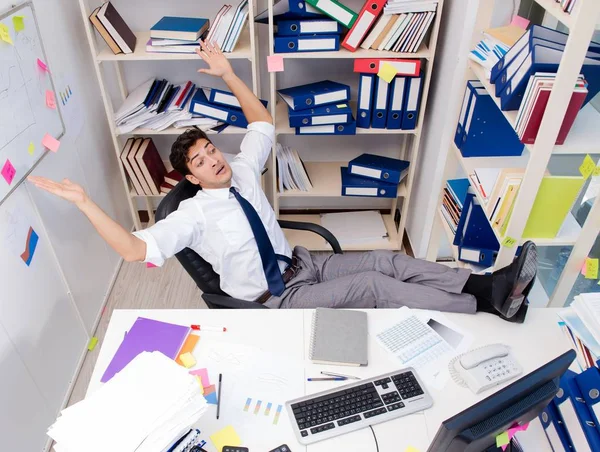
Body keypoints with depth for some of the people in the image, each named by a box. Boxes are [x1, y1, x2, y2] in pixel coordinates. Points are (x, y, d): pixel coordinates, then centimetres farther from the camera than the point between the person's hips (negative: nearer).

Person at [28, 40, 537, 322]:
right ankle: (489, 303, -15)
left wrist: (228, 74, 4)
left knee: (388, 260, -8)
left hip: (301, 262, 7)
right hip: (276, 297, -7)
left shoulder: (242, 170, 1)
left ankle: (489, 282, -6)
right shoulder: (193, 213, -16)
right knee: (373, 285, -20)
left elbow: (263, 121, 12)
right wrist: (84, 201, -34)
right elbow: (134, 248, -26)